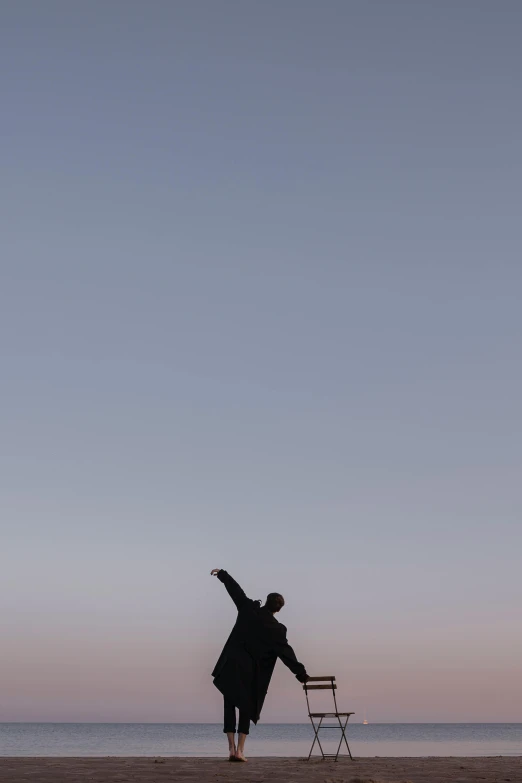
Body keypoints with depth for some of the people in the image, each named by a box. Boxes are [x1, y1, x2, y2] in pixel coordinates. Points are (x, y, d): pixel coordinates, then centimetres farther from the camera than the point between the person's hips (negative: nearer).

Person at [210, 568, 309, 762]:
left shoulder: (249, 609, 1)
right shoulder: (276, 629, -3)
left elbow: (235, 590, 12)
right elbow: (287, 653, -3)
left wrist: (222, 574, 26)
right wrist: (301, 674, 4)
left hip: (231, 664, 1)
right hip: (249, 671, -1)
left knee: (230, 705, 6)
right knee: (246, 708, 9)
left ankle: (232, 748, 0)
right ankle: (240, 750, -1)